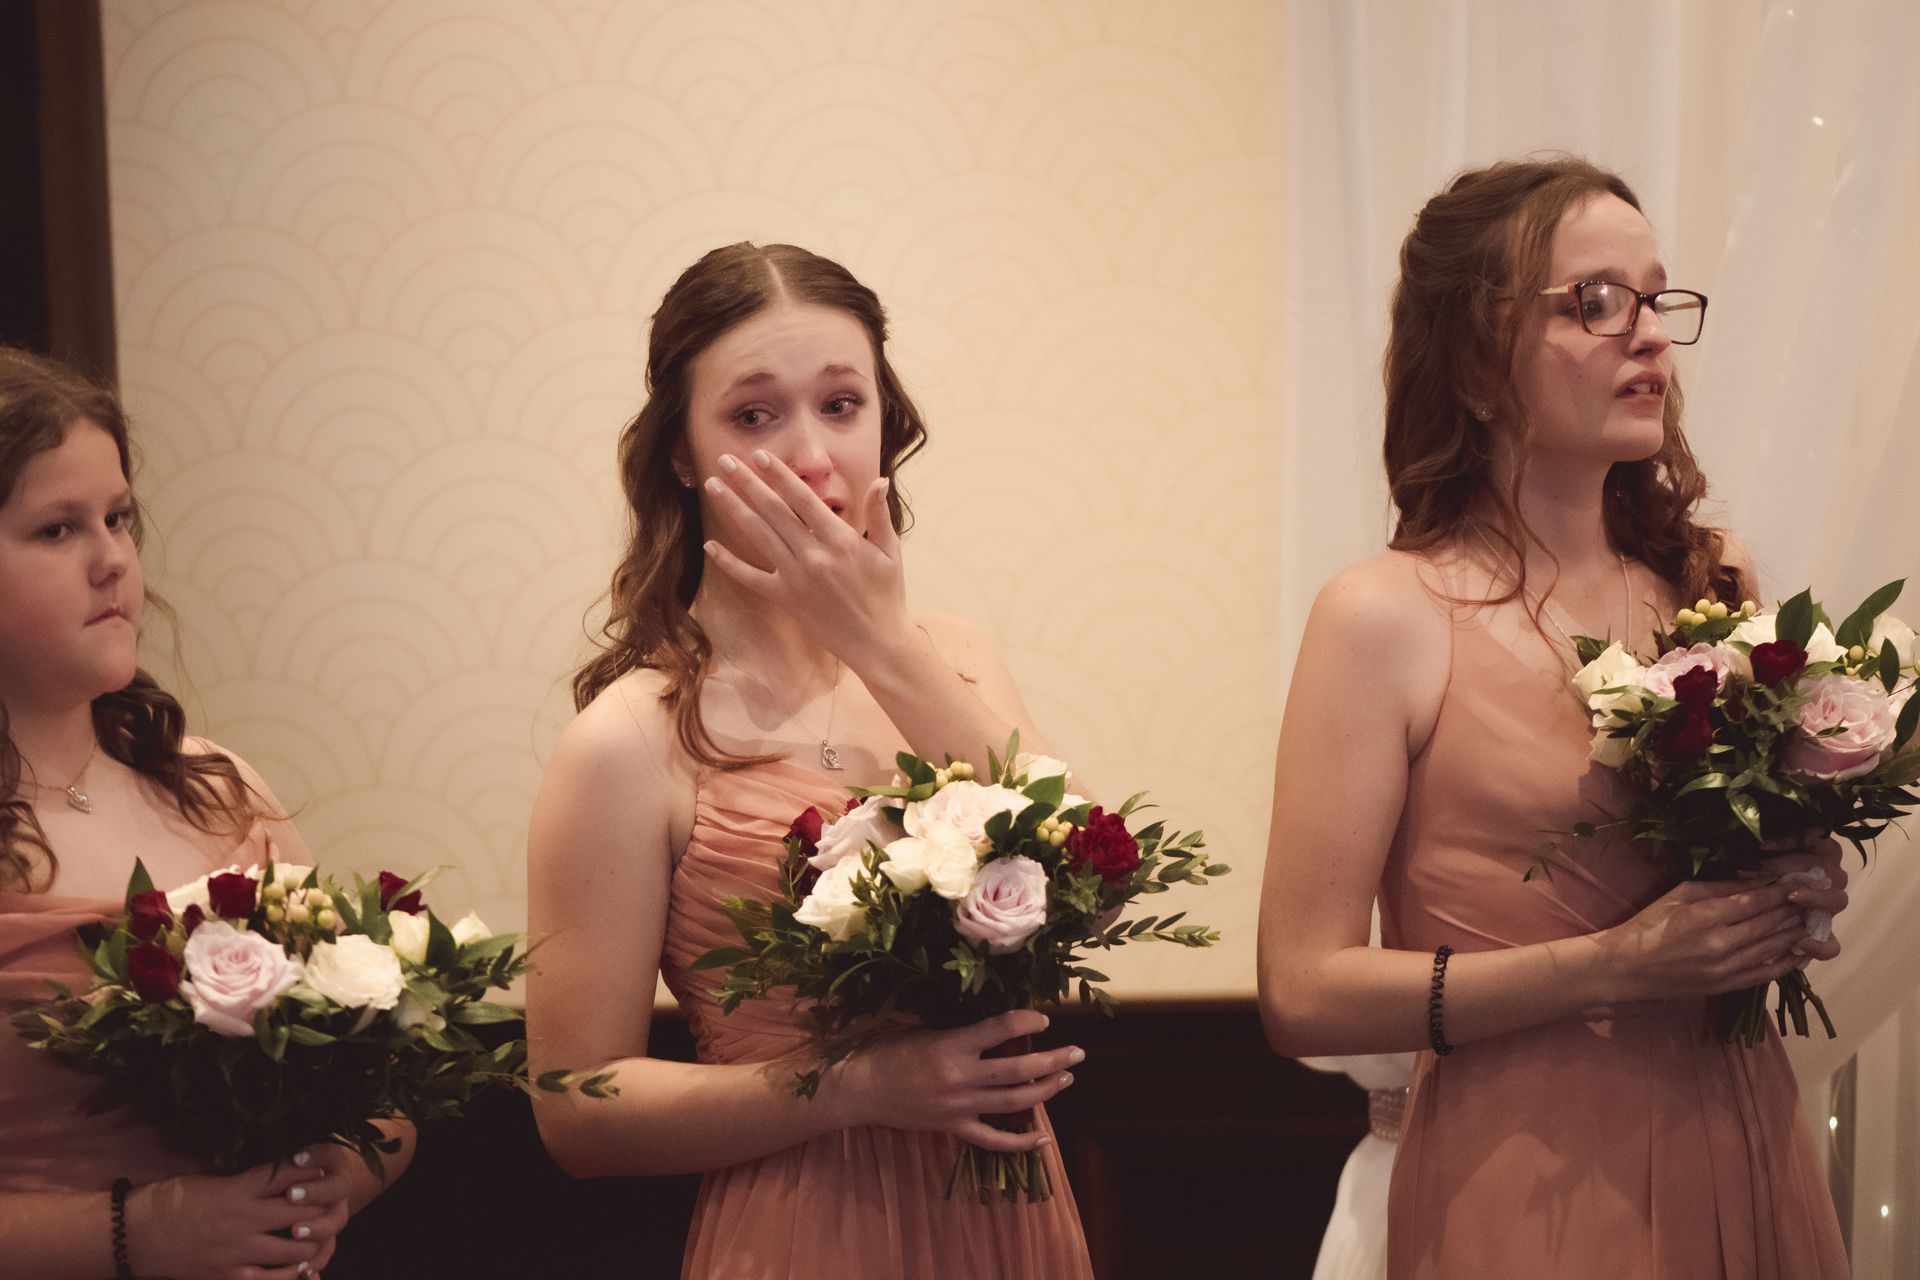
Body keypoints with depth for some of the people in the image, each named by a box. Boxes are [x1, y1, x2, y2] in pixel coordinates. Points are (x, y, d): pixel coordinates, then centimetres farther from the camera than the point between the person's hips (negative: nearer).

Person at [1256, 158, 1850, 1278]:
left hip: (1747, 1161, 5)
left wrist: (1796, 895, -4)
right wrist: (1613, 967, -20)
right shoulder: (1387, 619, -11)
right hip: (1532, 1186, -5)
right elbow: (1306, 992, -14)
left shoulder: (1713, 578, 3)